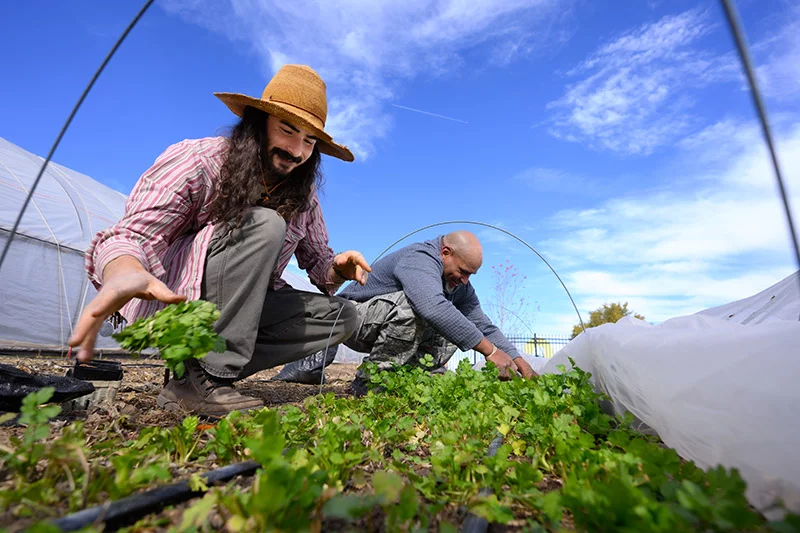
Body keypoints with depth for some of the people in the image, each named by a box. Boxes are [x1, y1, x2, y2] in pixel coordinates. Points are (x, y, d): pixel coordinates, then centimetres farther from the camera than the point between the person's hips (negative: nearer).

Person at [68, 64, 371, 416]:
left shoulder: (303, 196, 1)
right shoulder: (197, 161, -13)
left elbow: (317, 261, 6)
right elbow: (130, 236, -21)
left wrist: (338, 269, -18)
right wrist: (124, 274, -45)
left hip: (240, 308, 6)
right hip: (169, 302, -5)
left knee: (342, 316, -10)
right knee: (265, 225, -29)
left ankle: (202, 374, -13)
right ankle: (205, 377, -24)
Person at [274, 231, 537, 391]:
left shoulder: (459, 286, 0)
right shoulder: (420, 259, -29)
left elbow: (484, 326, -1)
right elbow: (433, 308, -47)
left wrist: (519, 361, -11)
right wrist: (490, 351, -41)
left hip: (384, 330, 8)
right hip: (351, 317, -8)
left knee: (452, 331, -3)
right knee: (410, 304, -34)